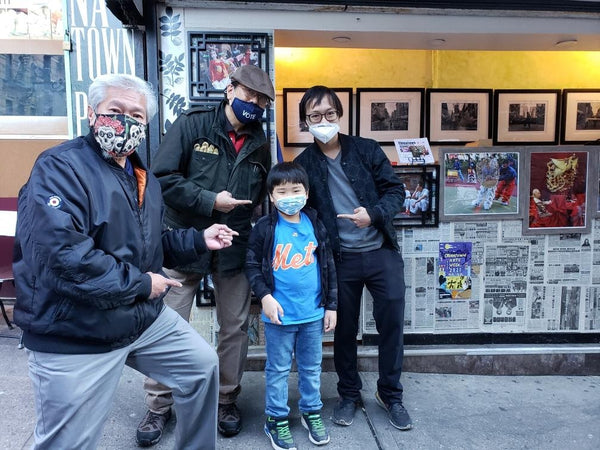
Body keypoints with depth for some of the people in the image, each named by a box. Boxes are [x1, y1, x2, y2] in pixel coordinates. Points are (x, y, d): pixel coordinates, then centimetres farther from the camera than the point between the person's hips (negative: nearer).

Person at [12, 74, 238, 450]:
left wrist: (199, 240, 6)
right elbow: (59, 254, -31)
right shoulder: (60, 168, -18)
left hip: (147, 318, 8)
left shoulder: (142, 176, 11)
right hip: (75, 336, -8)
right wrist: (140, 284, -23)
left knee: (203, 364, 18)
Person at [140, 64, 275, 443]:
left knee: (235, 328, 11)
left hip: (236, 249, 4)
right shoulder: (192, 125, -6)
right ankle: (159, 405, 25)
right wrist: (209, 201, -18)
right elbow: (163, 177, -12)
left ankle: (227, 401, 31)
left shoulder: (260, 144, 8)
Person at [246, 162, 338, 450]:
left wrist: (331, 305, 5)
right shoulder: (265, 228, -8)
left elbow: (328, 266, 6)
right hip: (279, 315, -3)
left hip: (313, 313, 3)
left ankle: (312, 412, 37)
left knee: (311, 367, 18)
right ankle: (276, 419, 27)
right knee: (278, 369, 11)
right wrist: (265, 296, -17)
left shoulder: (315, 226, 1)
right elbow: (252, 265, -4)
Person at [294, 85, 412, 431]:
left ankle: (391, 394, 27)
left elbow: (396, 190, 0)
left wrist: (373, 214, -18)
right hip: (339, 260, 0)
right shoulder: (304, 163, 2)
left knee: (392, 323, 5)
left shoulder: (367, 149, 1)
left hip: (382, 253, 0)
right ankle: (349, 394, 32)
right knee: (344, 329, 11)